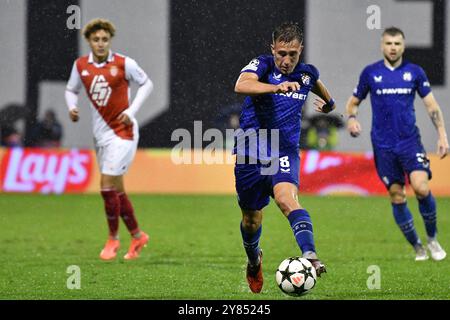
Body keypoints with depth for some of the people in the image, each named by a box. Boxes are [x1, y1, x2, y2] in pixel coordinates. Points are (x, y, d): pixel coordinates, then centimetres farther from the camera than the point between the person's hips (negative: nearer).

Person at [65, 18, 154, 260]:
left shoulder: (124, 64, -11)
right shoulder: (80, 65, 1)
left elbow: (146, 83, 1)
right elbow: (71, 89, 16)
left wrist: (132, 110, -9)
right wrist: (72, 107, -5)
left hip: (122, 131, -5)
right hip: (101, 133, 5)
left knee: (108, 186, -11)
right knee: (116, 190, 11)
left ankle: (113, 239, 5)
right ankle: (137, 236, 27)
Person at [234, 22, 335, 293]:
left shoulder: (307, 73, 2)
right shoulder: (262, 64, -10)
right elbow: (241, 85, -33)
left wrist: (329, 102, 46)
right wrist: (276, 87, -47)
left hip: (285, 152, 0)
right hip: (250, 151, 0)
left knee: (286, 197, -30)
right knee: (251, 220, 13)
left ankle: (310, 255, -46)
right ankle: (254, 260, 44)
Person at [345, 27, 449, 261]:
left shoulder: (415, 72, 4)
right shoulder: (370, 73, 4)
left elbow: (431, 105, 7)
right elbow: (354, 102, 12)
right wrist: (351, 118, -10)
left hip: (410, 141, -1)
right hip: (383, 145, 1)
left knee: (421, 188, -19)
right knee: (397, 196, 0)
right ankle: (417, 247, 15)